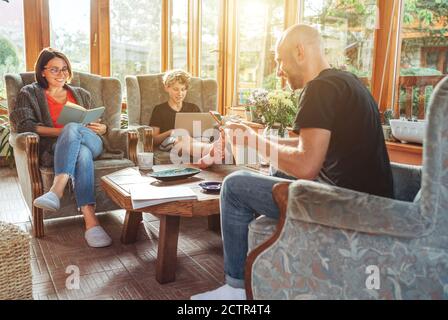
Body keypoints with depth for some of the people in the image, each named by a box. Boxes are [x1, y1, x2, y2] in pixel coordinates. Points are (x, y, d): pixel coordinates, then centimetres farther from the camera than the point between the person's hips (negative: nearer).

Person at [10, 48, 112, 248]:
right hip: (53, 148, -2)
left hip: (91, 143, 2)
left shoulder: (81, 94, 30)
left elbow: (97, 125, 28)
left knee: (72, 128, -36)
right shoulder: (30, 93, 19)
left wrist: (102, 129, 0)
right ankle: (91, 221, -55)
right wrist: (62, 131, -14)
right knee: (82, 153, -40)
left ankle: (56, 190, -53)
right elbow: (25, 125, 0)